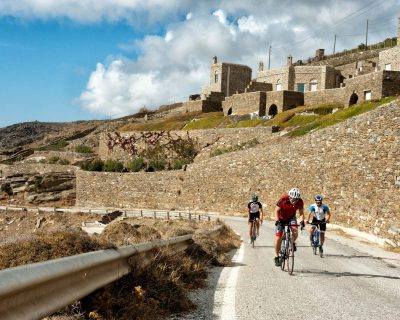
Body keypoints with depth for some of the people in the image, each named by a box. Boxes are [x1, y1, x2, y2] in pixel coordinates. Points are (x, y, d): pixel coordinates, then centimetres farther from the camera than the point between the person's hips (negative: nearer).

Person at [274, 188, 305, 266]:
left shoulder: (300, 202, -22)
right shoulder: (283, 199, -30)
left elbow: (301, 213, -10)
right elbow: (276, 211, -20)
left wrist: (302, 221, -28)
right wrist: (277, 221, -33)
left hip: (291, 217, 2)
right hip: (281, 219, -2)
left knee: (295, 232, -27)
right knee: (278, 238, -9)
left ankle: (293, 243, 5)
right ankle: (276, 256, 7)